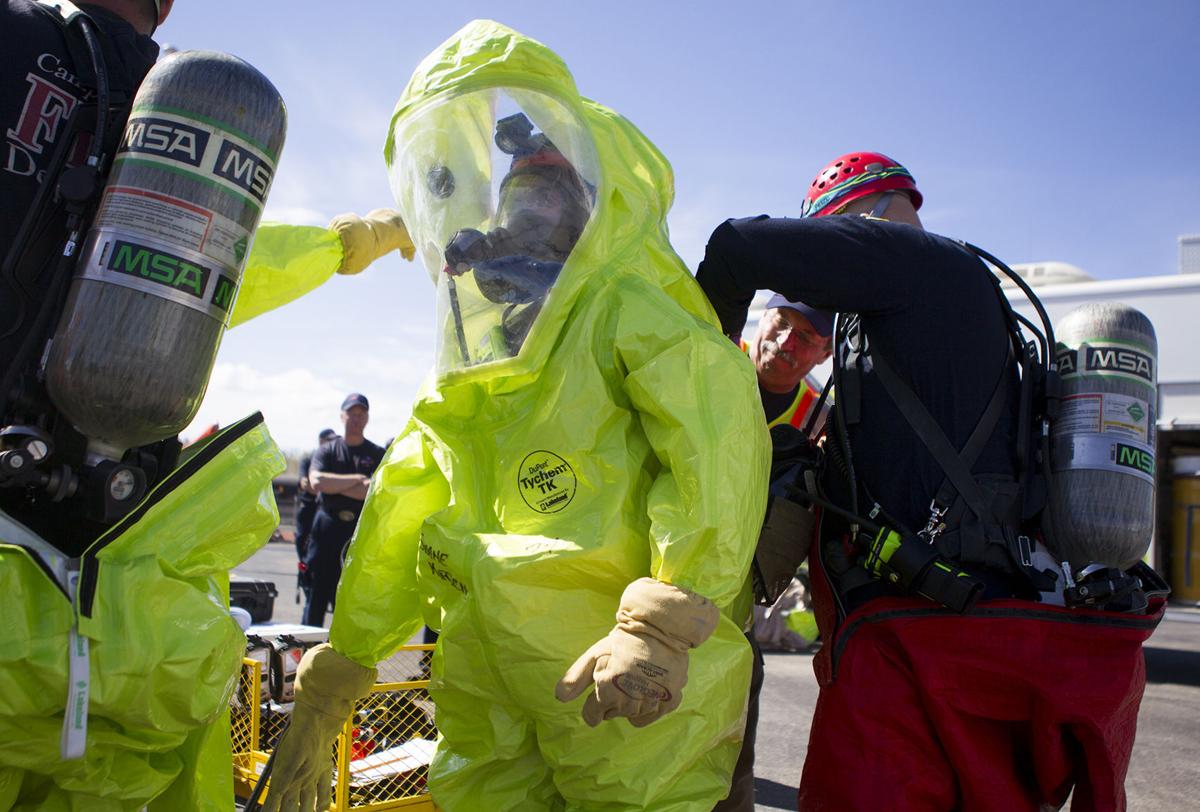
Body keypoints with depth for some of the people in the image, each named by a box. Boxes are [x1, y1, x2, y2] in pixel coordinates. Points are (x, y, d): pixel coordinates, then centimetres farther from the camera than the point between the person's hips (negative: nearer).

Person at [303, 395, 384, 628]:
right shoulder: (327, 449, 9)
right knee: (318, 593, 2)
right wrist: (358, 480, -10)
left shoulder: (377, 454, 8)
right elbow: (316, 481, -11)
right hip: (327, 528, 0)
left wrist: (334, 484, -8)